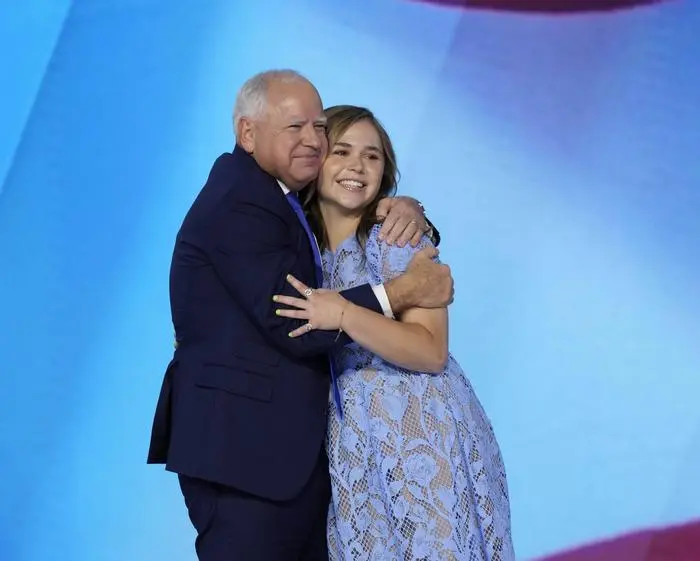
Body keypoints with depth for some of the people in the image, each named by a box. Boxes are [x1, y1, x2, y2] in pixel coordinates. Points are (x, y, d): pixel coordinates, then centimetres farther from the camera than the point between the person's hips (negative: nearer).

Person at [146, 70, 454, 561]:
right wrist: (404, 291, -18)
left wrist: (405, 210, 1)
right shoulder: (238, 206, -15)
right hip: (245, 447, -10)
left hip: (291, 445, 10)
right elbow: (292, 324, -22)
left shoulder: (283, 196, 15)